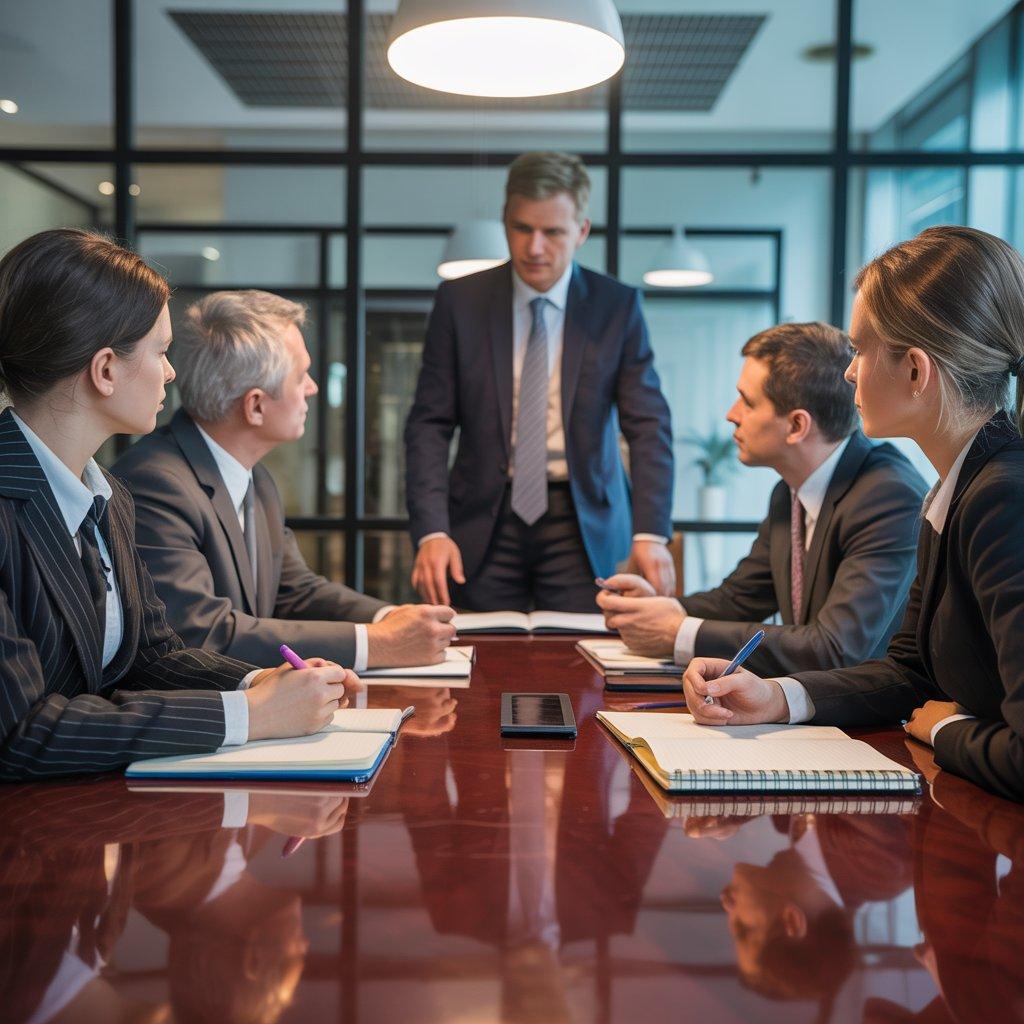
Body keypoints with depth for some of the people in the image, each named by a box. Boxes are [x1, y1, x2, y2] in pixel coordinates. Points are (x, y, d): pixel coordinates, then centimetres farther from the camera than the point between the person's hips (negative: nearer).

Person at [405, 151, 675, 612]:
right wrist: (431, 530, -14)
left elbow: (648, 425, -4)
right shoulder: (459, 301, 1)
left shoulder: (617, 306, 0)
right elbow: (430, 424, -1)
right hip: (485, 522, 1)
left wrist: (650, 533, -18)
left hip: (581, 522, 0)